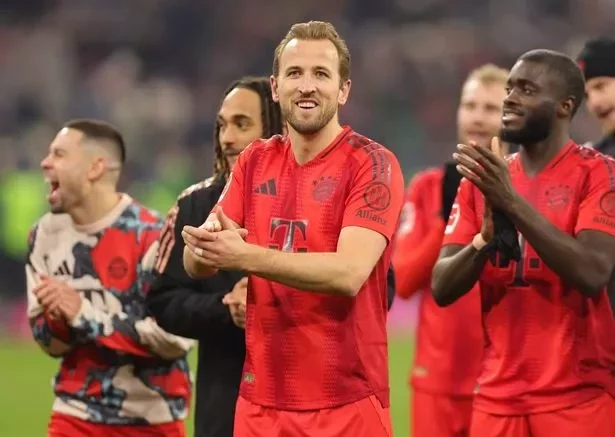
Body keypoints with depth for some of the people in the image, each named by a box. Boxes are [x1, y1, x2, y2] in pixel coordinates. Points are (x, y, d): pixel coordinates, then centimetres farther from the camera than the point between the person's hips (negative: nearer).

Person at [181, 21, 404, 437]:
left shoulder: (372, 165, -8)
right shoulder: (255, 162, 9)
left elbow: (349, 273, -21)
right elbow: (196, 262, 3)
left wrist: (245, 256, -26)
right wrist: (208, 244, -21)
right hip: (261, 401, 5)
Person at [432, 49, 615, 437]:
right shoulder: (482, 180, 10)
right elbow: (442, 289, 4)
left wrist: (512, 203, -22)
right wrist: (484, 240, -15)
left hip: (578, 398, -4)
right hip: (497, 398, 4)